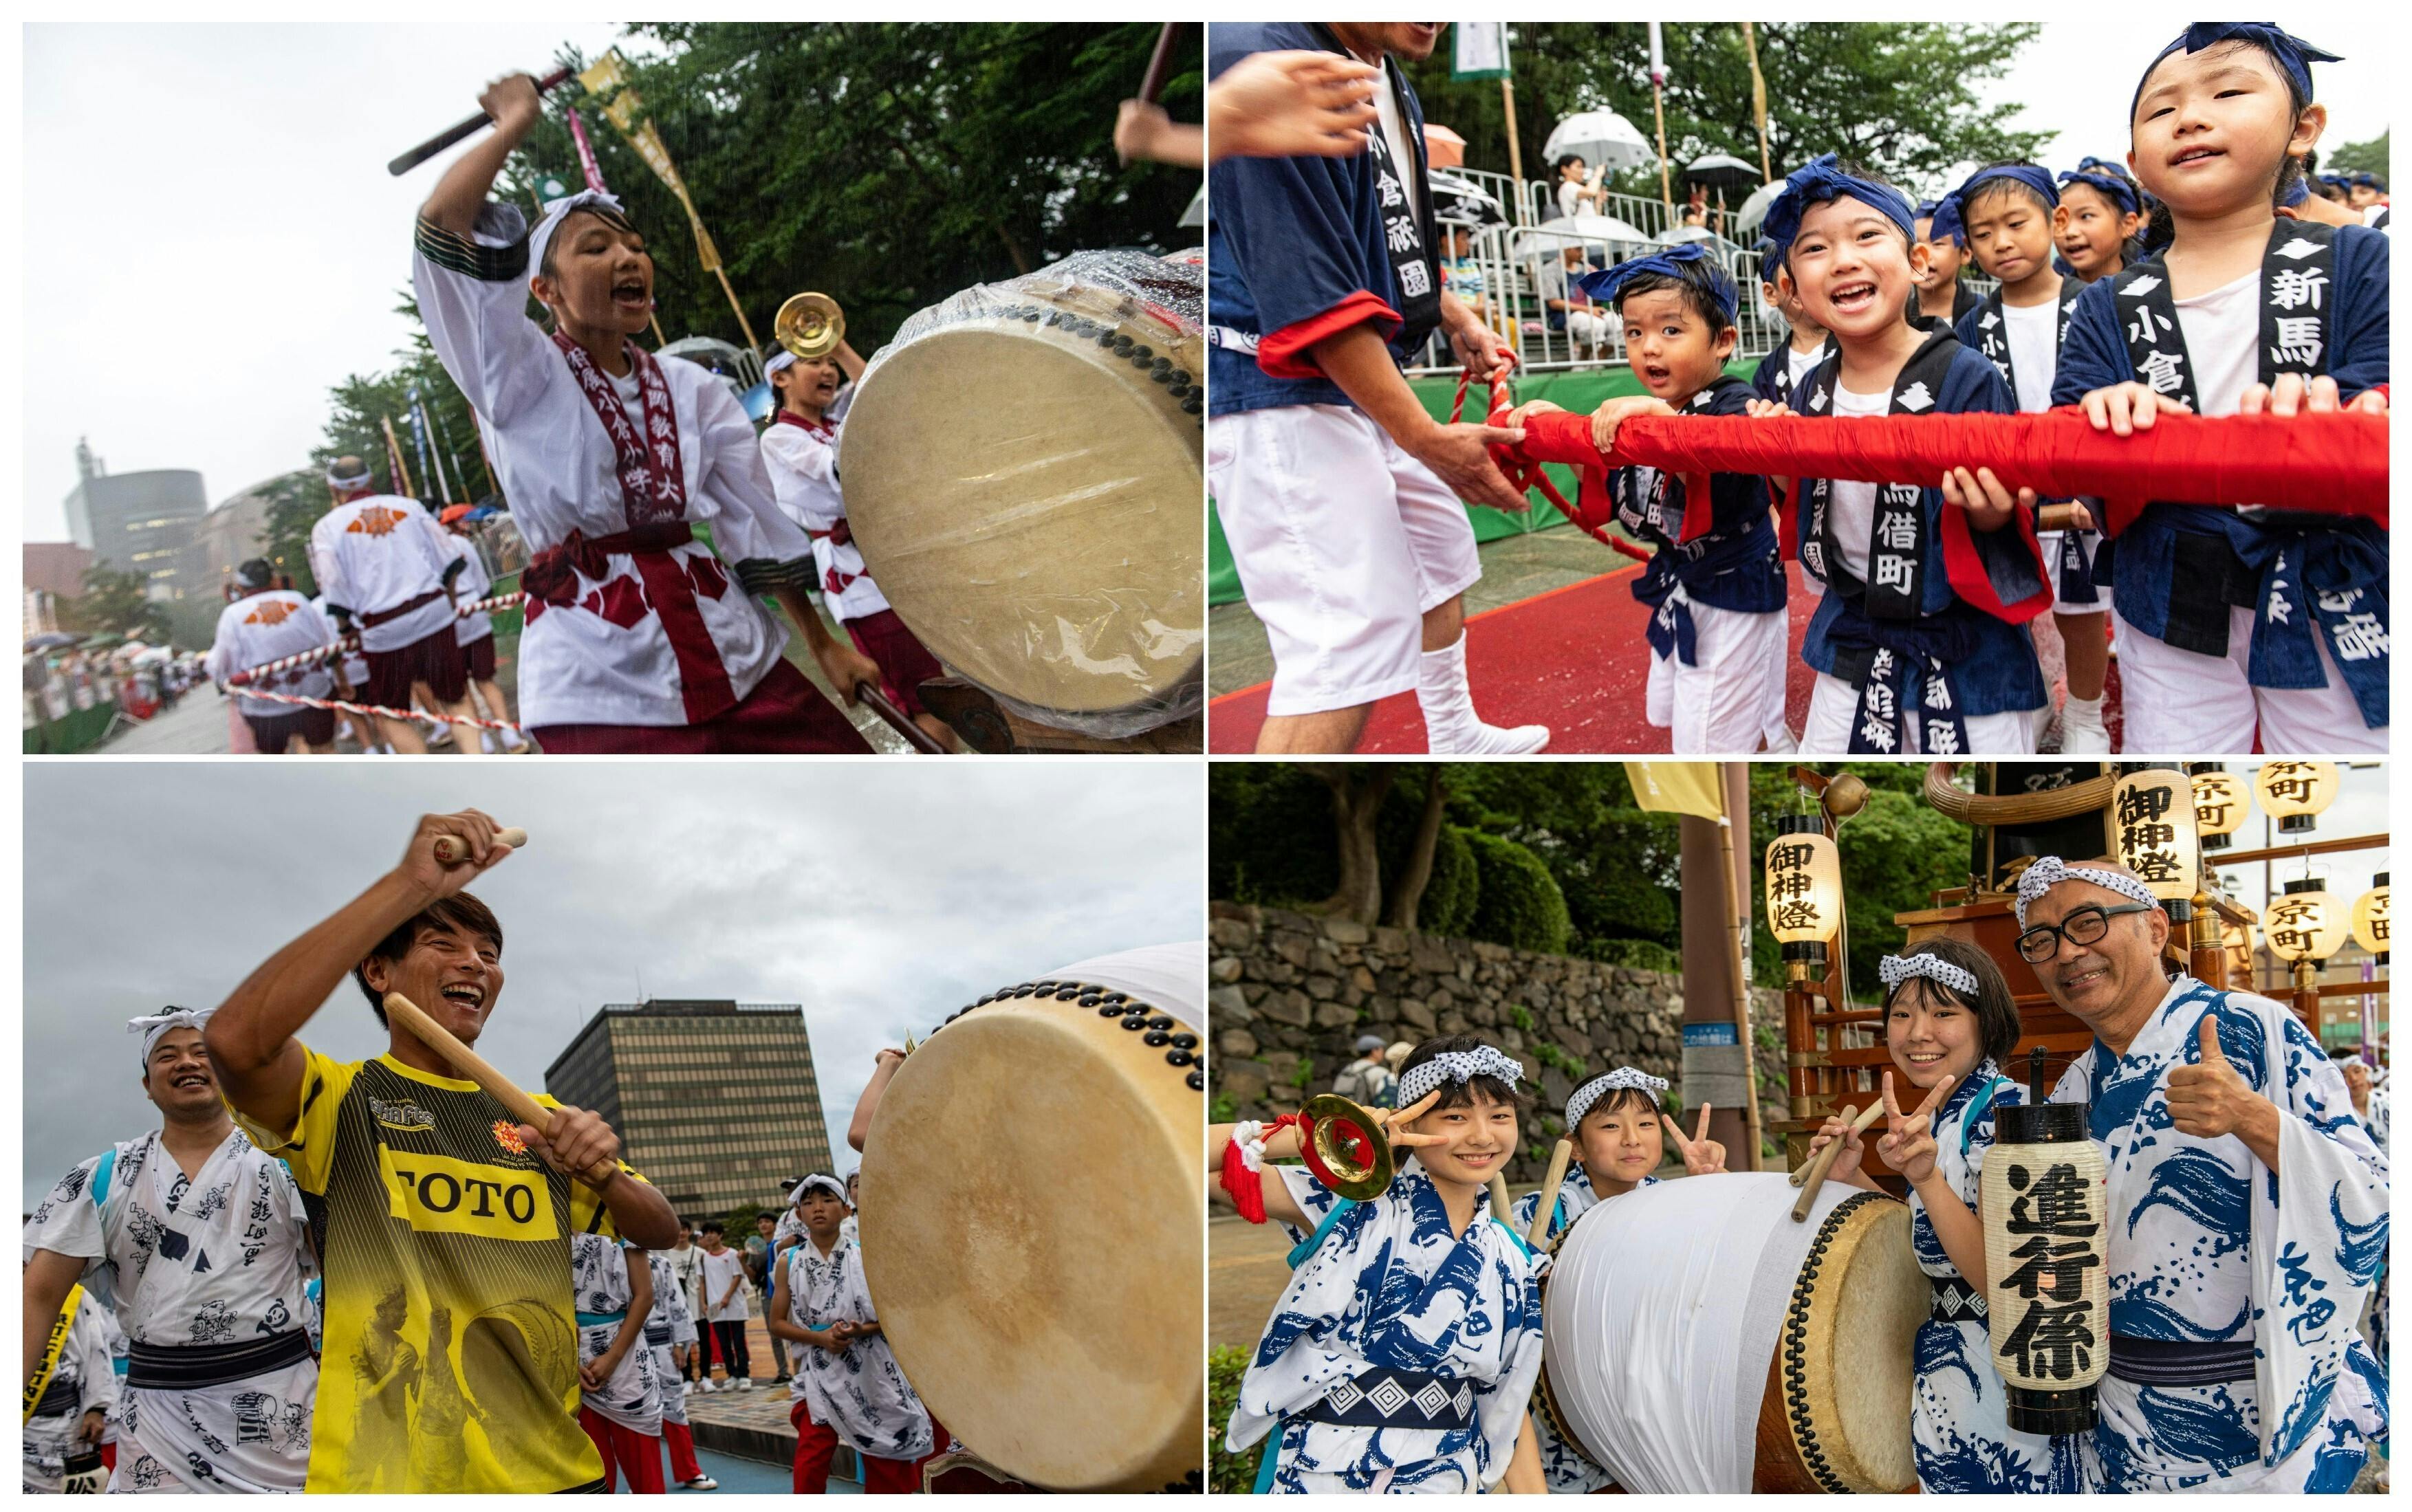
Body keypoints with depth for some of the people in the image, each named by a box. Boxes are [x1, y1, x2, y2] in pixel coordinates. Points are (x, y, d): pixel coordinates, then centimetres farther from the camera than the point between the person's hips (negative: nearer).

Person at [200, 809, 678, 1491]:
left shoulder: (537, 1118, 15)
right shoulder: (341, 1097, -2)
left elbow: (661, 1234, 12)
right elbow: (236, 1040, -24)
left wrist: (602, 1174, -11)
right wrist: (410, 886, -28)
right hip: (387, 1472, -5)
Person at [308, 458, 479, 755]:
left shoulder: (327, 527, 3)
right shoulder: (408, 505, 10)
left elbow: (337, 594, -4)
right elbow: (448, 564, 9)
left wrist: (346, 628, 11)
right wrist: (450, 603, 23)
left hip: (384, 629, -2)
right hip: (434, 611, 2)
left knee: (392, 717, 12)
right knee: (456, 701, 11)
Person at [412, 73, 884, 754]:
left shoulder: (694, 390, 11)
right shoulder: (523, 381, -1)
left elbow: (758, 527, 14)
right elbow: (443, 227, -14)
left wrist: (824, 645, 13)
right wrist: (515, 123, -1)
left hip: (736, 665, 4)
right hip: (601, 697, -4)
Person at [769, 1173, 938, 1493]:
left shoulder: (863, 1257, -2)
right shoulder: (790, 1262, 0)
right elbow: (777, 1324, 2)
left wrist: (861, 1330, -17)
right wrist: (820, 1338, -13)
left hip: (870, 1372, 0)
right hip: (820, 1374, 0)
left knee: (884, 1466, 8)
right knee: (809, 1466, -4)